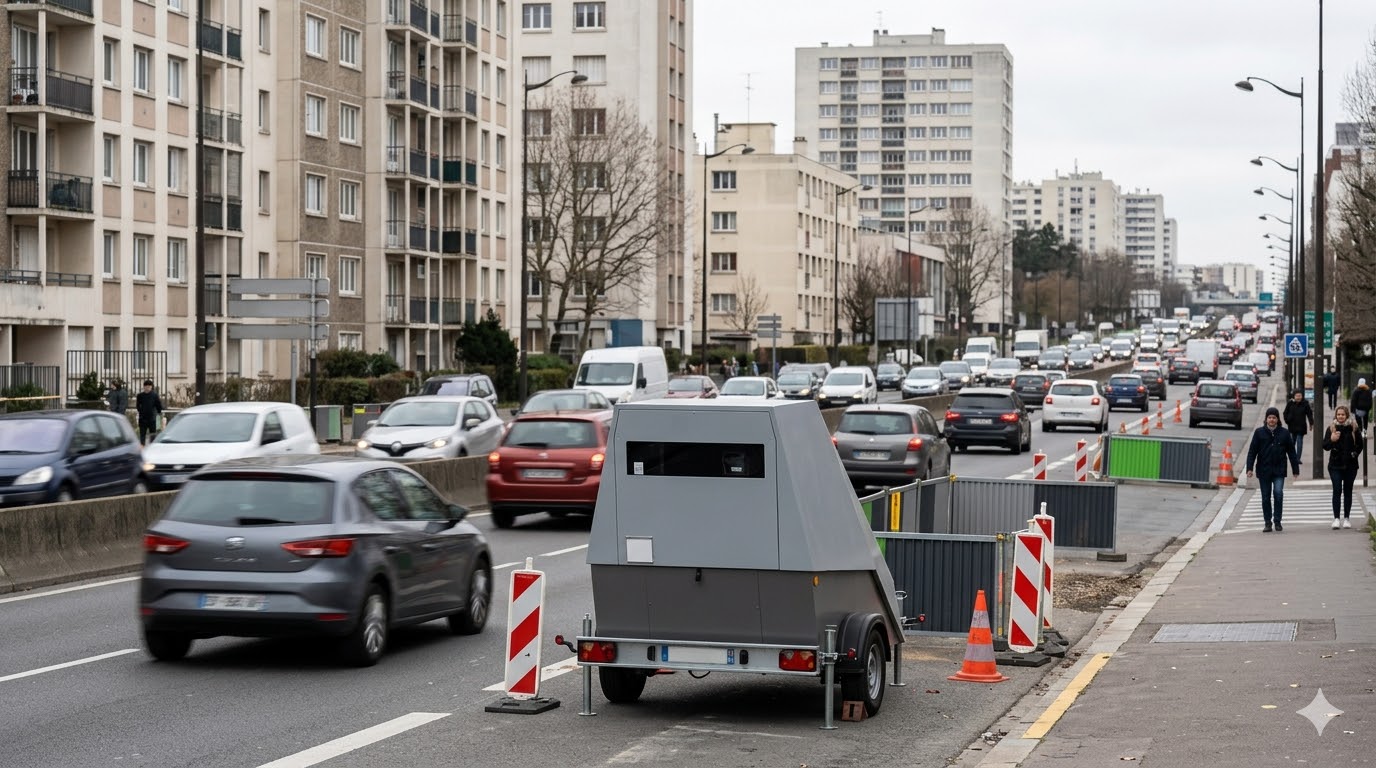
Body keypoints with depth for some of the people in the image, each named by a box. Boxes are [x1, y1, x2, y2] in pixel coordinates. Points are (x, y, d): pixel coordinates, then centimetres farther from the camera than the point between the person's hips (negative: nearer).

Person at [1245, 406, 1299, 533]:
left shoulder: (1284, 433, 4)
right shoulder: (1259, 432, 2)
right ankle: (1268, 522, 16)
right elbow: (1252, 451, 2)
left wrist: (1295, 469, 8)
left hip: (1279, 470, -1)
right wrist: (1249, 468, -7)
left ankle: (1277, 521, -4)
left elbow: (1291, 452, 8)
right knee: (1266, 497, 6)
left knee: (1278, 493, -16)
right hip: (1264, 470, 1)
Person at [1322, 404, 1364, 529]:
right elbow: (1325, 446, -1)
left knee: (1348, 491, 7)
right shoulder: (1331, 429, 1)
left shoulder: (1353, 428, 2)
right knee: (1337, 491, -7)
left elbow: (1360, 444, 12)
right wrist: (1331, 440, -20)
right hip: (1335, 465, -1)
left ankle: (1346, 518, 13)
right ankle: (1336, 518, -8)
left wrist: (1355, 454, -2)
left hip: (1350, 465, 1)